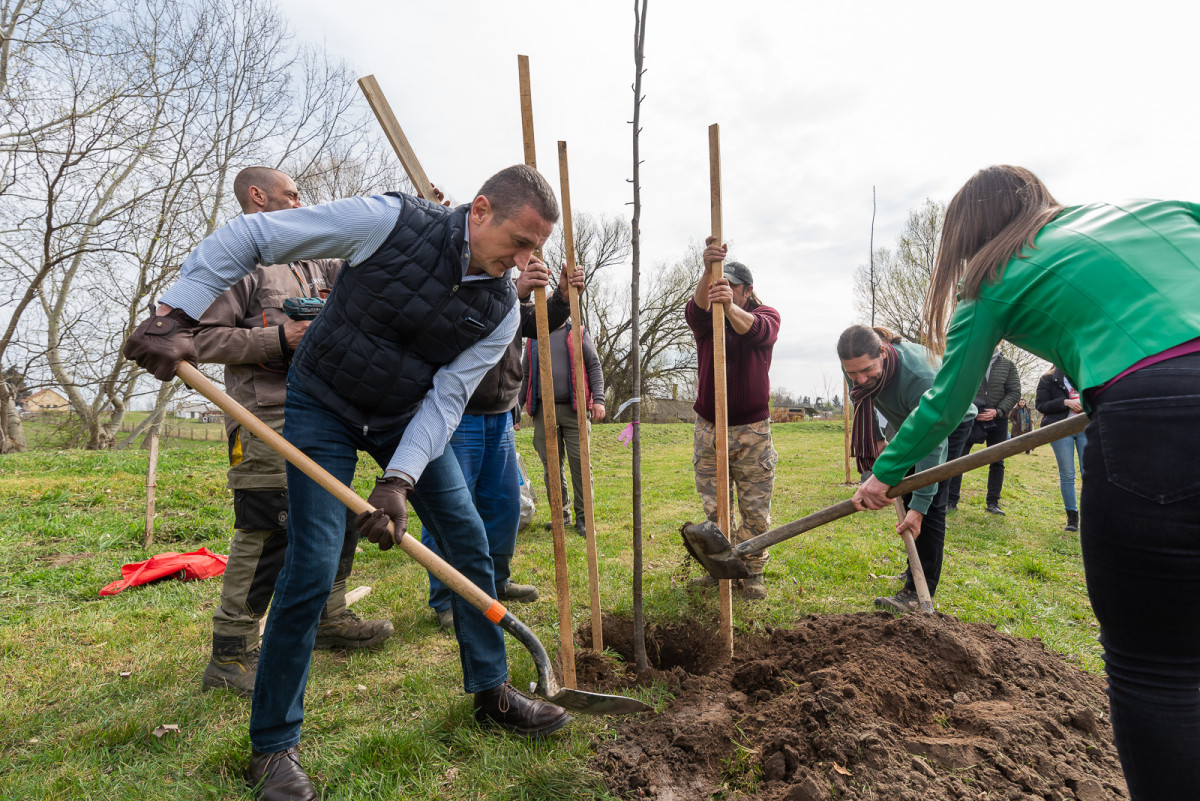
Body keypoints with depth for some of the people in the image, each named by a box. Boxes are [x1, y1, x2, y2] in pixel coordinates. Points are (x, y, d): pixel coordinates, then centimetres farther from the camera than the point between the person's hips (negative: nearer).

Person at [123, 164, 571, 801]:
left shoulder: (500, 310, -12)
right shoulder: (389, 221, -24)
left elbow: (446, 399, -14)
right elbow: (246, 238, -18)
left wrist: (399, 481, -26)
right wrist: (174, 315, -24)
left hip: (408, 417, 5)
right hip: (323, 407, -4)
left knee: (468, 538, 3)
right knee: (312, 568, -10)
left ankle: (492, 692, 22)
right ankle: (272, 746, 11)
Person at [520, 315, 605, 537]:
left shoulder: (579, 334, 12)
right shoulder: (534, 339, 19)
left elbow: (595, 368, 5)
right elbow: (527, 377, 21)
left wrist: (598, 399, -8)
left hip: (574, 410, -2)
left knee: (579, 462, -6)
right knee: (551, 465, 3)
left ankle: (582, 518, 3)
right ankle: (561, 515, 15)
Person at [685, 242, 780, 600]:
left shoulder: (766, 315, -1)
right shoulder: (705, 318, 4)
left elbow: (756, 330, -27)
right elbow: (695, 309, -23)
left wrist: (730, 306, -48)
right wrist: (707, 272, -43)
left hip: (752, 429, -1)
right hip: (708, 429, 2)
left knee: (756, 510, 4)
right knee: (714, 508, 7)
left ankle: (752, 572, 20)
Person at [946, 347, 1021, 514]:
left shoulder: (1008, 364, 5)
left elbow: (1015, 392, 2)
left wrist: (998, 411, -11)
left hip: (997, 420, 2)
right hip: (970, 417, -2)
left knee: (997, 462, 8)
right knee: (957, 458, -7)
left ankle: (992, 503, 20)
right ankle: (951, 501, 1)